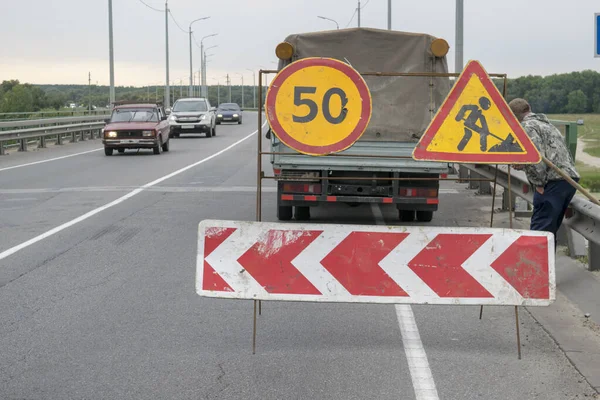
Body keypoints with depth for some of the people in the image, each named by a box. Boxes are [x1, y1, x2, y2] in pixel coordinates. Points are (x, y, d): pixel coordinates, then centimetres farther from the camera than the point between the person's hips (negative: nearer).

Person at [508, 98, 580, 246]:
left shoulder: (527, 126, -2)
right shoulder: (544, 123, 28)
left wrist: (538, 183, -9)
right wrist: (522, 164, 24)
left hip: (554, 182, -9)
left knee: (539, 229, -10)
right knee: (550, 230, 16)